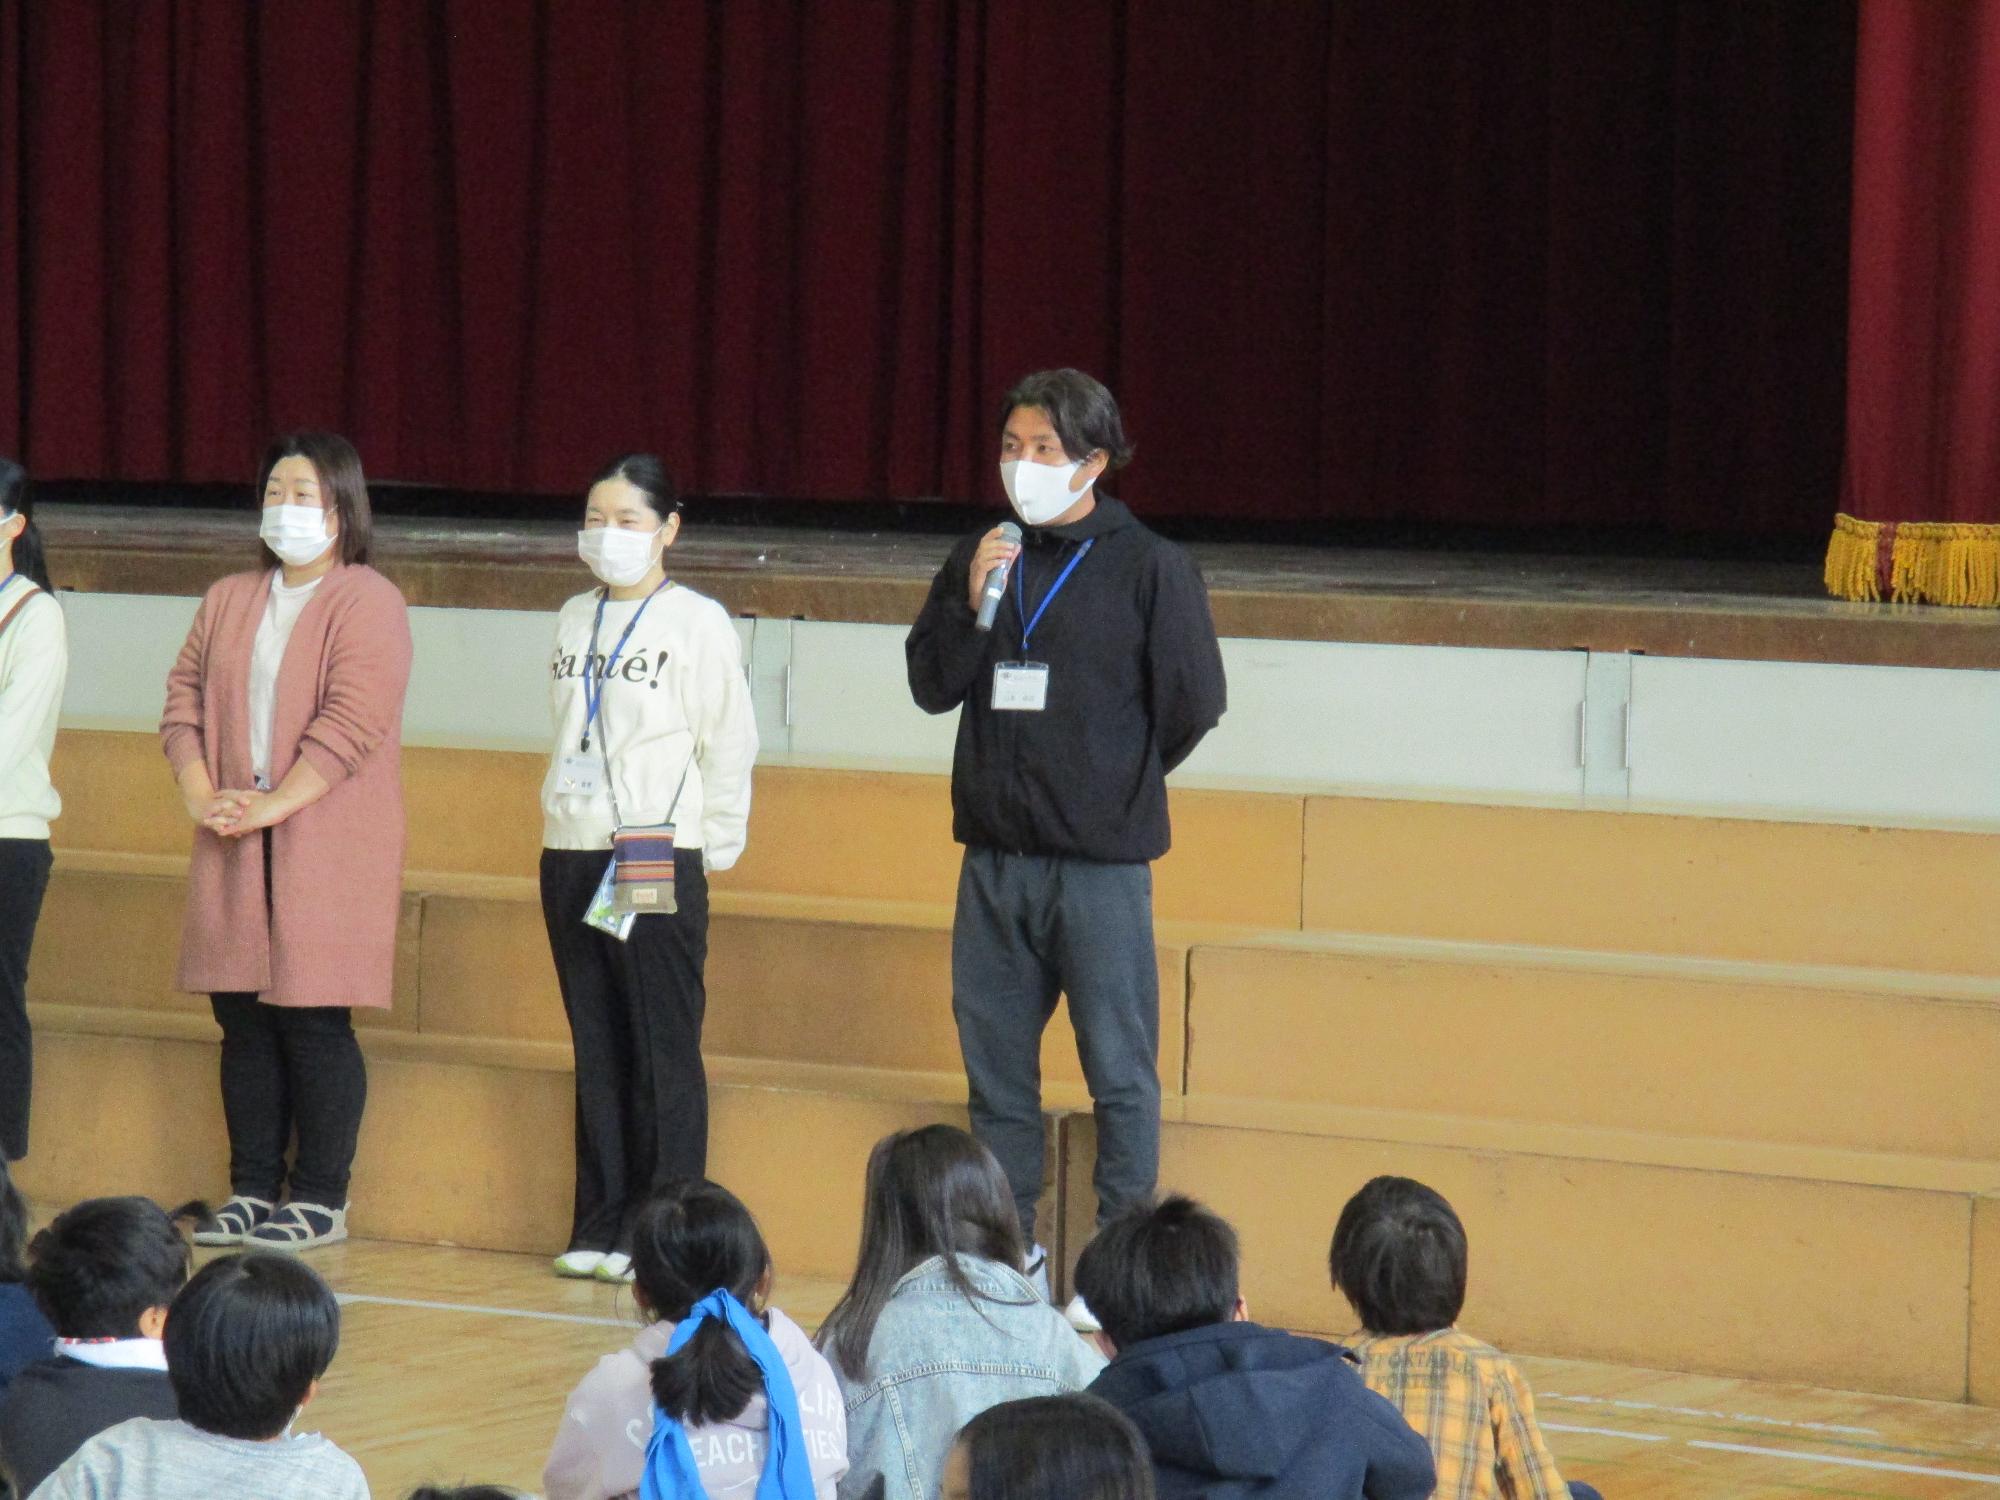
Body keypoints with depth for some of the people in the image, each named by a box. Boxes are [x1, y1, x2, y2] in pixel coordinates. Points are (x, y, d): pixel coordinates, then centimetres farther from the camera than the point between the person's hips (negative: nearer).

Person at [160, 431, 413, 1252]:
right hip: (234, 849, 6)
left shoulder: (367, 603, -5)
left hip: (326, 843, -6)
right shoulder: (228, 600, 16)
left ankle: (321, 1199, 2)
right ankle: (251, 1191, 14)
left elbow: (351, 722, -14)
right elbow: (184, 694, 12)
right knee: (243, 1021, 6)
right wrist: (200, 793, -4)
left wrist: (270, 806, -18)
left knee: (314, 1023, -5)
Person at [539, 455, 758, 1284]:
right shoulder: (575, 619, 13)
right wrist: (561, 816, 11)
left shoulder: (697, 622, -3)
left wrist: (713, 846, -5)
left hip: (659, 859, -6)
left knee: (663, 1050, -4)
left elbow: (729, 744, -3)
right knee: (595, 1046, 9)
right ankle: (600, 1225, 14)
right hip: (572, 853, 6)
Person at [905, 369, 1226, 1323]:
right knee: (993, 1062, 10)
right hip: (995, 856, 5)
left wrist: (1123, 783, 7)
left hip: (1101, 862, -5)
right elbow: (930, 686, 8)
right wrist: (969, 602, -8)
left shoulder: (1148, 567, -5)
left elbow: (1194, 699, -2)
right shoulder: (981, 558, 9)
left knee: (1119, 1071, -1)